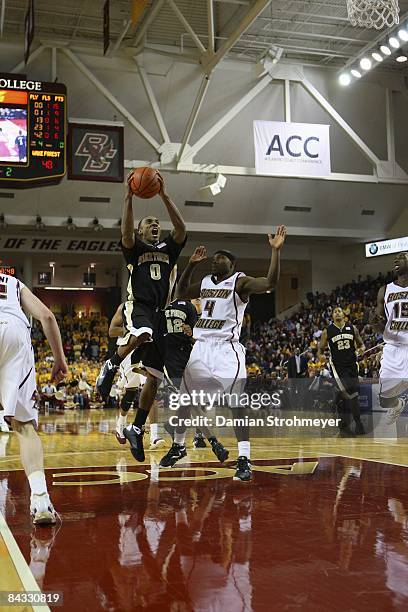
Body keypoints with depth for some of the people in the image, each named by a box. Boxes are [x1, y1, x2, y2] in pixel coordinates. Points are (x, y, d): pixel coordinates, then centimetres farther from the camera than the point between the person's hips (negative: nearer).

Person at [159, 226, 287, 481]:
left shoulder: (240, 282, -6)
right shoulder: (205, 282, 14)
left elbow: (270, 283, -21)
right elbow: (181, 293, 26)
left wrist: (276, 250, -29)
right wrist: (191, 264, 16)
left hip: (226, 348, -7)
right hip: (201, 346, 7)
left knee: (235, 403, -14)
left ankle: (244, 460, -11)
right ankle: (179, 446, 31)